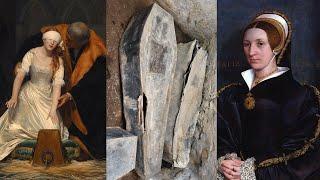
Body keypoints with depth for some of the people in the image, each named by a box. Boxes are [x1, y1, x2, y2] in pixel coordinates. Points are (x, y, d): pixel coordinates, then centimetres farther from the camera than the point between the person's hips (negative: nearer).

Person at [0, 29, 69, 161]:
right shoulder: (32, 54, -9)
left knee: (53, 127, -12)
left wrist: (53, 109, -20)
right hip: (30, 94, -2)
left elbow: (57, 85, -12)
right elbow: (20, 75, -17)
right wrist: (14, 96, -31)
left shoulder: (58, 61, -6)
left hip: (47, 96, 2)